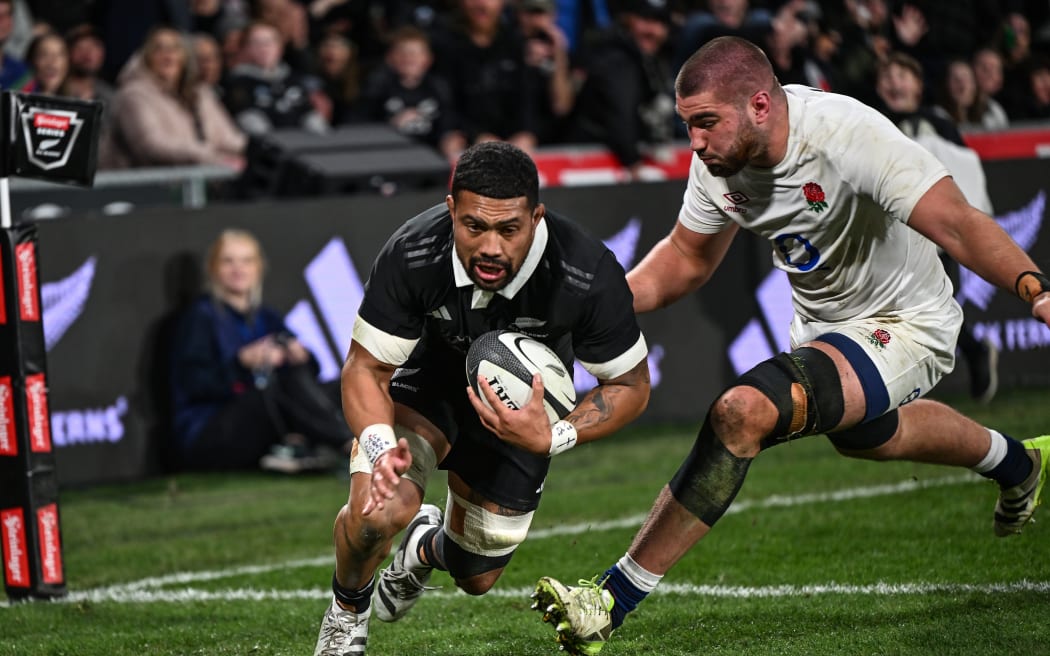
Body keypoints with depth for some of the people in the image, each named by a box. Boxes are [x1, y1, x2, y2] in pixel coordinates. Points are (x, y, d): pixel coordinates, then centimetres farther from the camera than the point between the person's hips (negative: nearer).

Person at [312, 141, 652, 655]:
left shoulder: (588, 278, -36)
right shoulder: (410, 257, -36)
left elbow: (630, 385, -19)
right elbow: (366, 368, -22)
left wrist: (552, 439, -37)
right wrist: (381, 446, -43)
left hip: (521, 406, 2)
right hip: (428, 374, -1)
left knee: (476, 578, 11)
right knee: (378, 510, -30)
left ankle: (427, 547, 52)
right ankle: (346, 612, 6)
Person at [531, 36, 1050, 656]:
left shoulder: (848, 135, -33)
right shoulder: (720, 160, -12)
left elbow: (957, 223, -40)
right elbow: (687, 258, 4)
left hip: (902, 326, -9)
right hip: (823, 321, 9)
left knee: (744, 412, -29)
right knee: (861, 433, 38)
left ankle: (616, 598, -22)